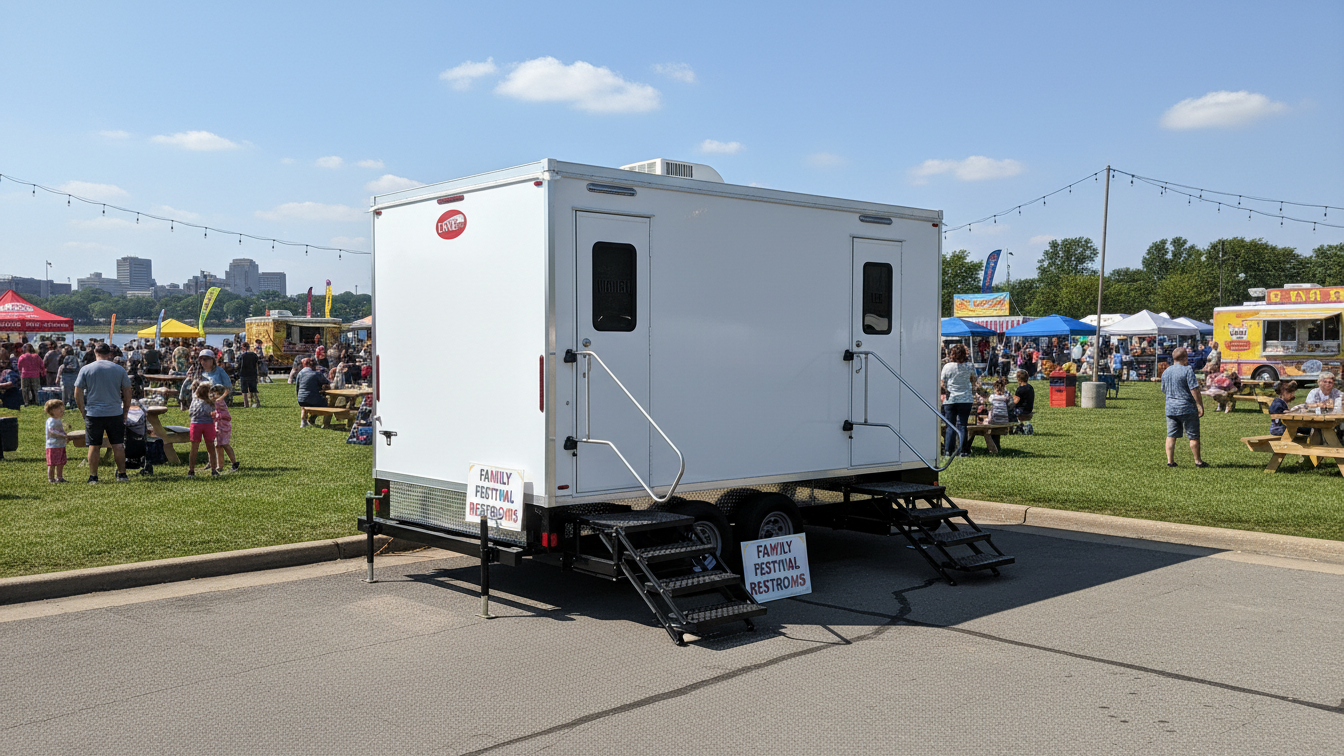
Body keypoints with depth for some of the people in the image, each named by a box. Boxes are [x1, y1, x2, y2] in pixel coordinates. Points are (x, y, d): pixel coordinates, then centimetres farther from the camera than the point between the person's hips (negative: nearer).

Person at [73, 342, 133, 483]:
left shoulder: (85, 369, -1)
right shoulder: (120, 369, 2)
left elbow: (77, 394, -2)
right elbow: (127, 393, 5)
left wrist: (83, 412, 7)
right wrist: (125, 413, 13)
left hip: (93, 414, 0)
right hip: (115, 413, 1)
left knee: (94, 446, 6)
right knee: (118, 445, 7)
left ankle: (93, 477, 10)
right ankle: (122, 474, 11)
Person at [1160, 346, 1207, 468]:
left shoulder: (1165, 372, 9)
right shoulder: (1187, 370, -11)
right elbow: (1194, 390, -14)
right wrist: (1200, 406, -10)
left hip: (1170, 408, 6)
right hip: (1187, 408, -6)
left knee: (1171, 436, 7)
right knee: (1193, 436, 4)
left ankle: (1170, 460, 4)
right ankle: (1198, 461, 11)